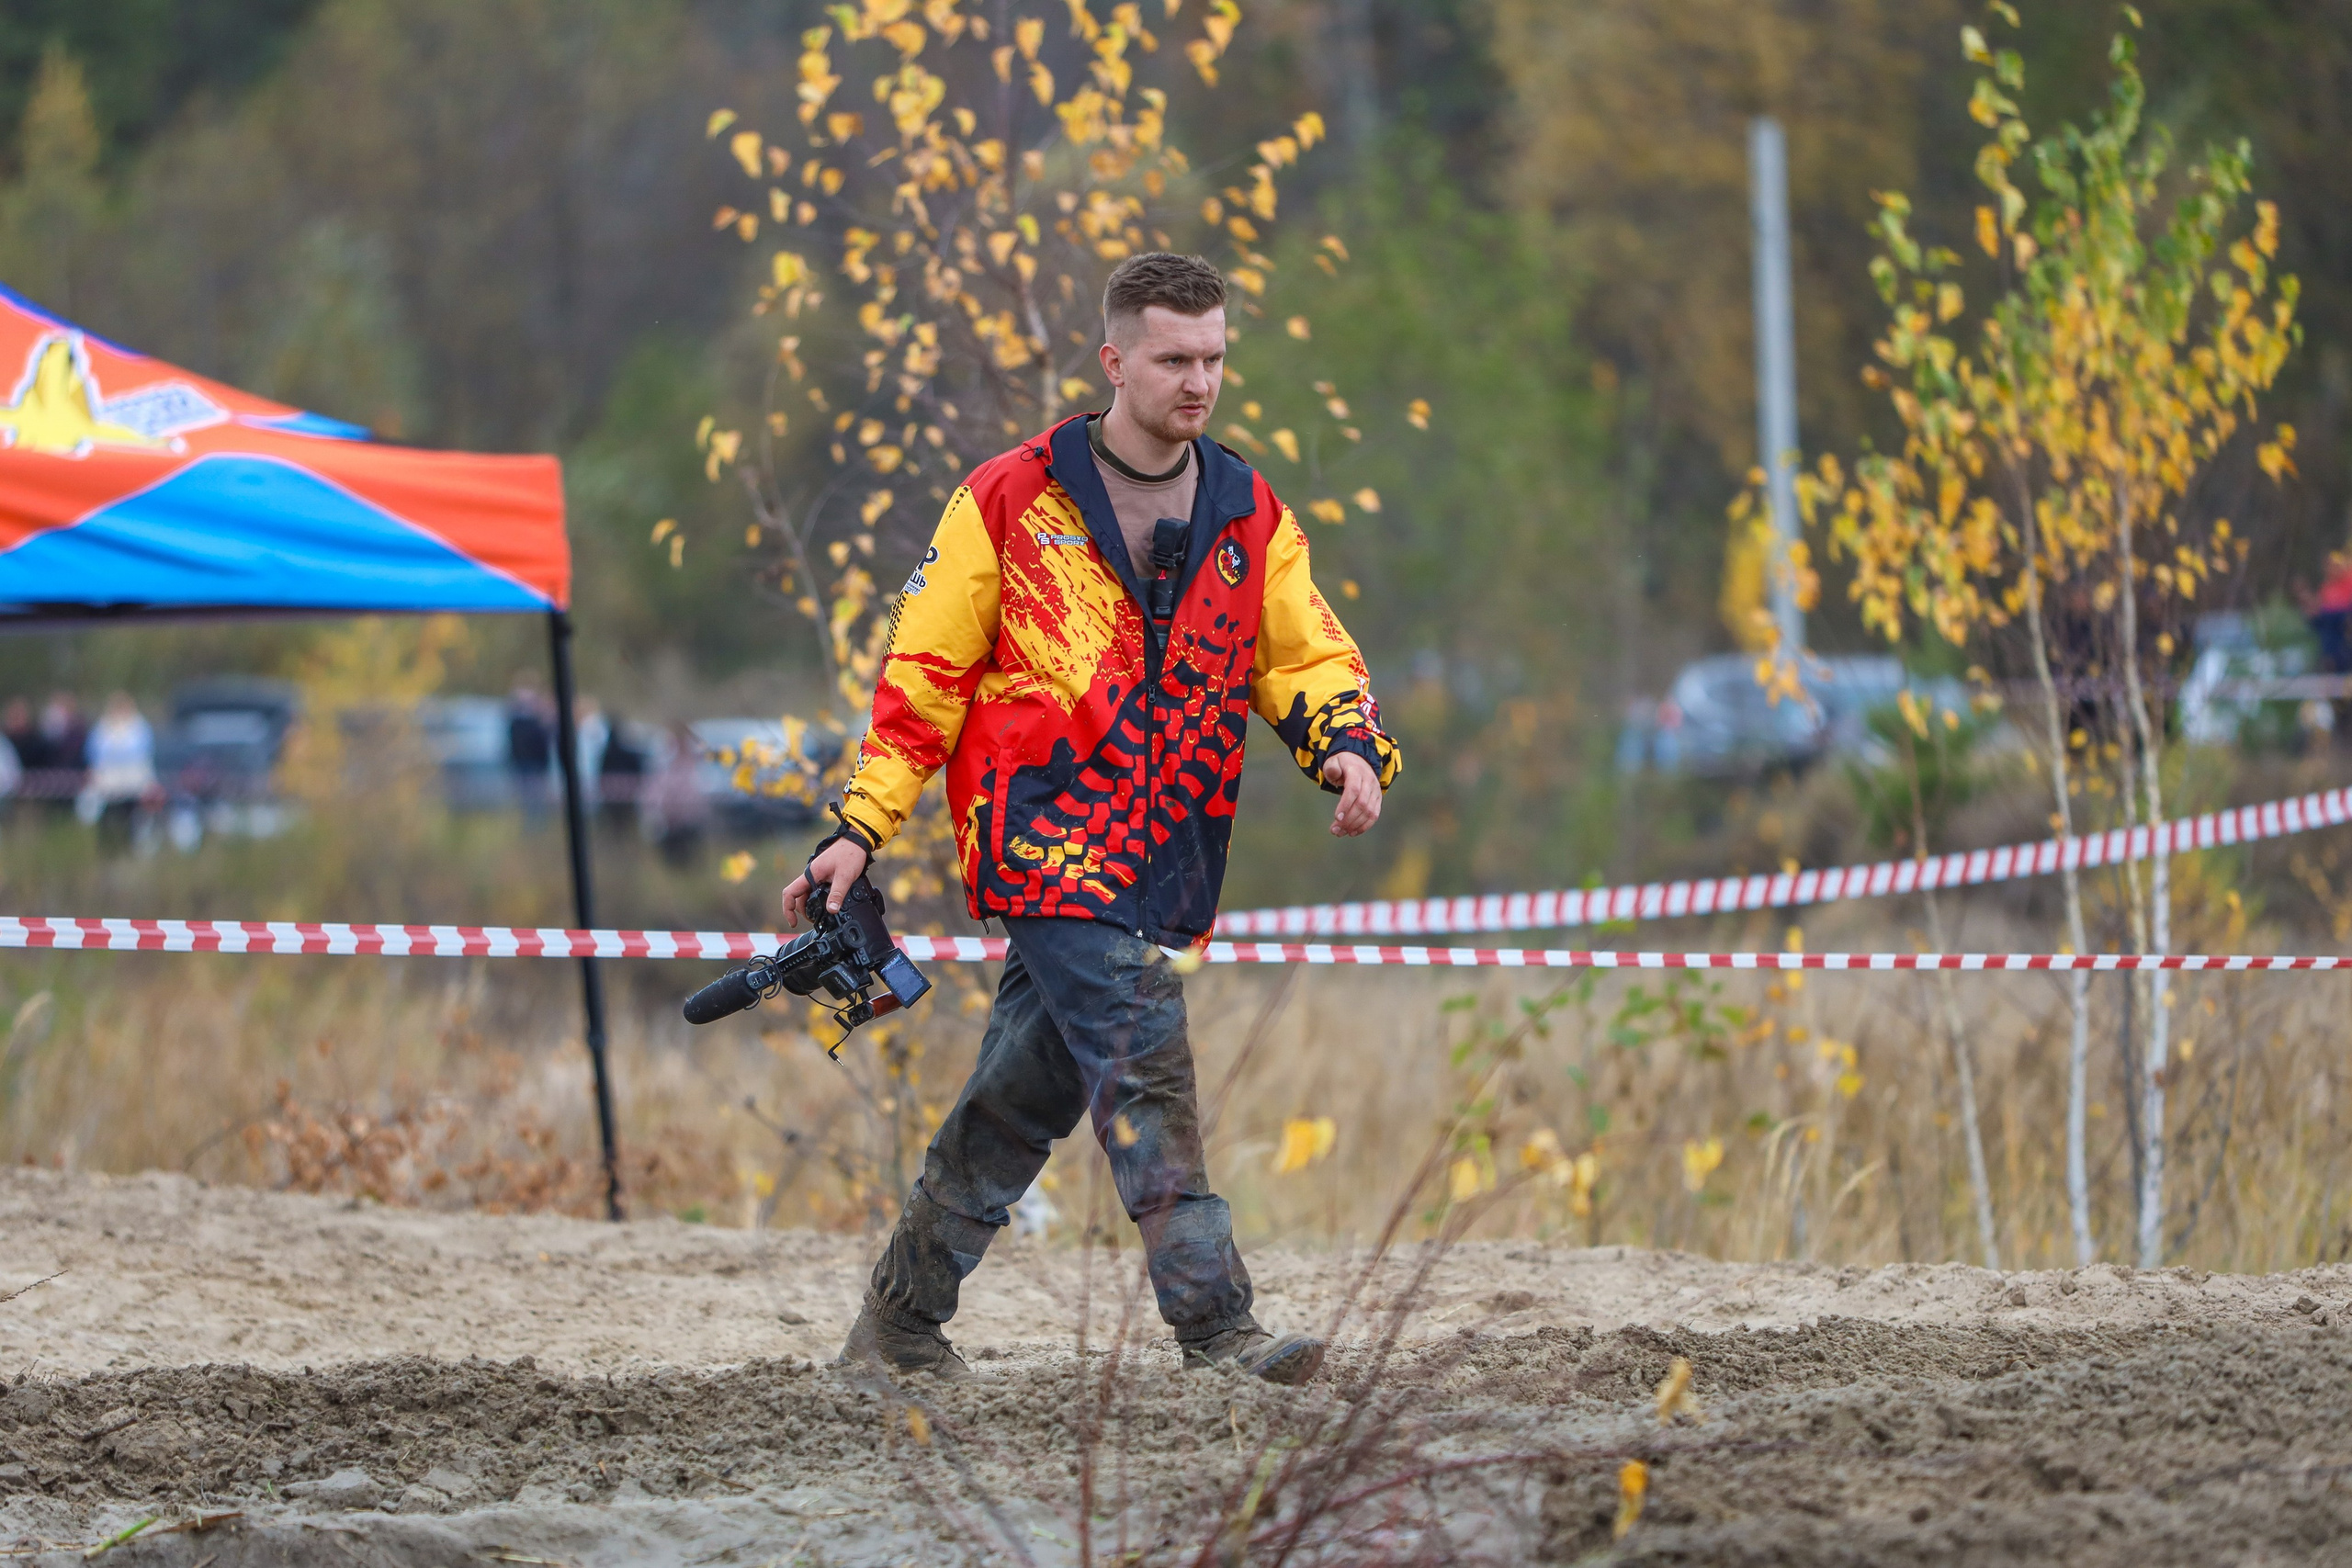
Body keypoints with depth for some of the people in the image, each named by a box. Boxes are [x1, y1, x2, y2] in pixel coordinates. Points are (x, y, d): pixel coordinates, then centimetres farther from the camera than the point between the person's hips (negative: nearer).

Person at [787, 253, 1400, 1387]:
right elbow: (923, 674, 3)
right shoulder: (1011, 501, 0)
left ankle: (899, 1325, 23)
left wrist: (1350, 749, -7)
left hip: (1163, 858, 5)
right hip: (1046, 834, -5)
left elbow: (1308, 657, 15)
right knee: (1144, 1060, -18)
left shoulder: (1251, 518, 12)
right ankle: (1213, 1326, -21)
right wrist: (859, 831, -1)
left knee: (1026, 1092, 11)